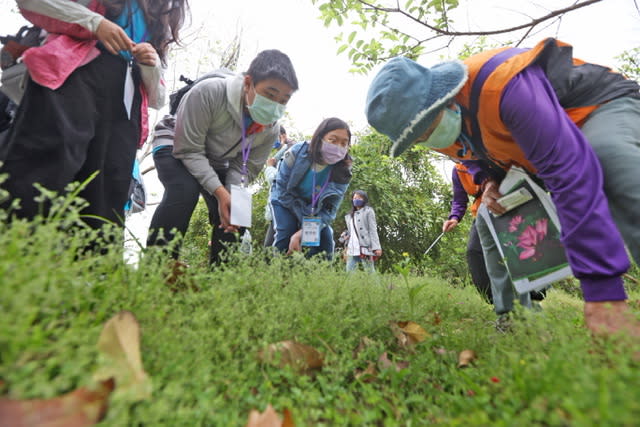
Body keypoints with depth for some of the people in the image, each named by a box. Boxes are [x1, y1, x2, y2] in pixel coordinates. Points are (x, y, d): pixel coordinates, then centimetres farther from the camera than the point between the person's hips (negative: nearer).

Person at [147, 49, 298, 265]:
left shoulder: (270, 128, -18)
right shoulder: (209, 92, -34)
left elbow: (245, 168, -12)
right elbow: (189, 150, -31)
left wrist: (234, 197, -32)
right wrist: (221, 192, -39)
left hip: (215, 163, 5)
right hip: (176, 147, -4)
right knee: (185, 191, -33)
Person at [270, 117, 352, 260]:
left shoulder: (343, 172, -24)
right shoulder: (297, 153, -29)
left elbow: (329, 209, -23)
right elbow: (282, 190, -21)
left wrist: (304, 231, -37)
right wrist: (306, 222, -23)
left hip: (315, 209, 2)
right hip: (285, 201, -2)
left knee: (325, 238, -15)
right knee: (286, 235, -23)